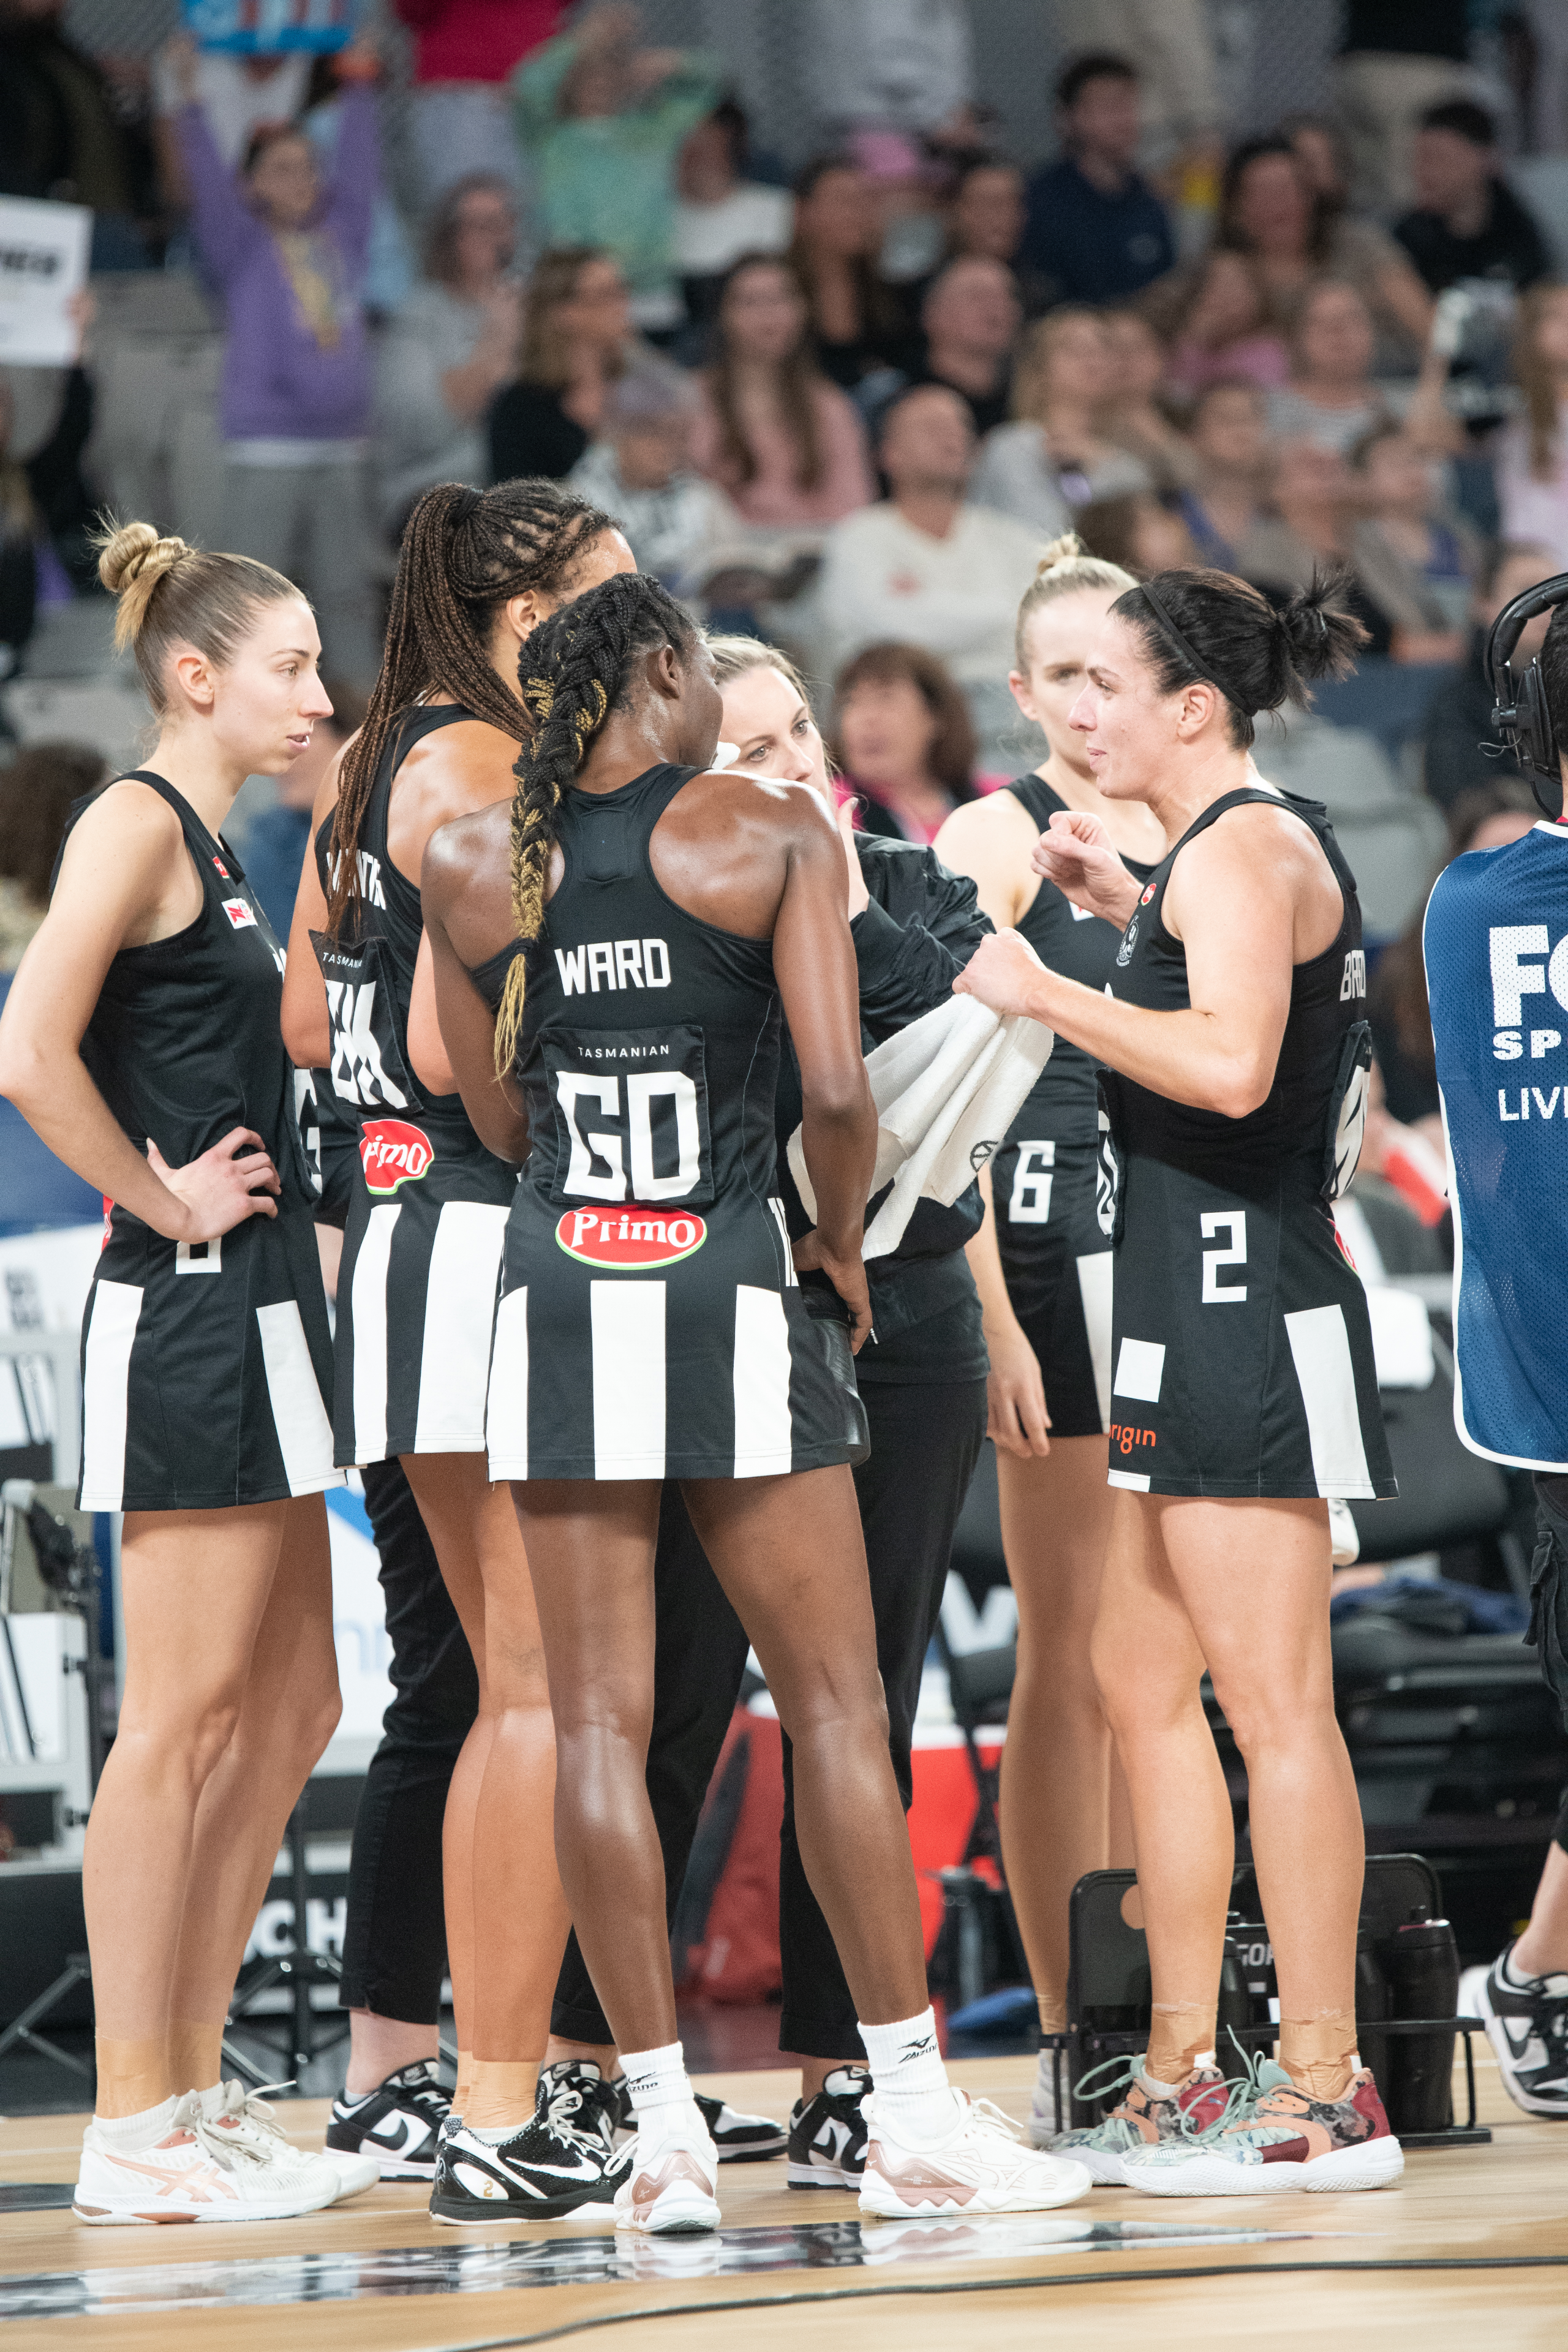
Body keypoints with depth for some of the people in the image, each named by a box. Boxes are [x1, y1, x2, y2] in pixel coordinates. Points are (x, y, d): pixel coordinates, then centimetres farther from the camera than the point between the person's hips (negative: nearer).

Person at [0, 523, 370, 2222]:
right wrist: (167, 1203, -13)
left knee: (289, 1712, 11)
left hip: (261, 1310, 10)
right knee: (183, 1715, -8)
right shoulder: (137, 824, -10)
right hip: (184, 1317, -10)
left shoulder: (218, 851, 19)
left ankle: (195, 2089, 16)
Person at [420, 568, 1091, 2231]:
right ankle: (909, 2112, 4)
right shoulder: (773, 834, -3)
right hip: (735, 1289, -2)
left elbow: (498, 1116, 9)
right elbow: (837, 1092, -10)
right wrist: (839, 1249, 5)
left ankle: (663, 2130, 0)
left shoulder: (472, 865, 5)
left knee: (598, 1722, 3)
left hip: (559, 1297, 2)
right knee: (835, 1707, 5)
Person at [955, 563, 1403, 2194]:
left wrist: (1047, 992, -19)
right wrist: (1124, 905, 26)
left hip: (1245, 1302, -11)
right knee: (1139, 1685, 13)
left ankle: (1324, 2092, -8)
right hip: (1187, 1318, 11)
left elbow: (1232, 1063, -28)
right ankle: (1182, 2078, 17)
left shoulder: (1243, 846, -13)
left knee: (1273, 1705, -9)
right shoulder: (1242, 844, 18)